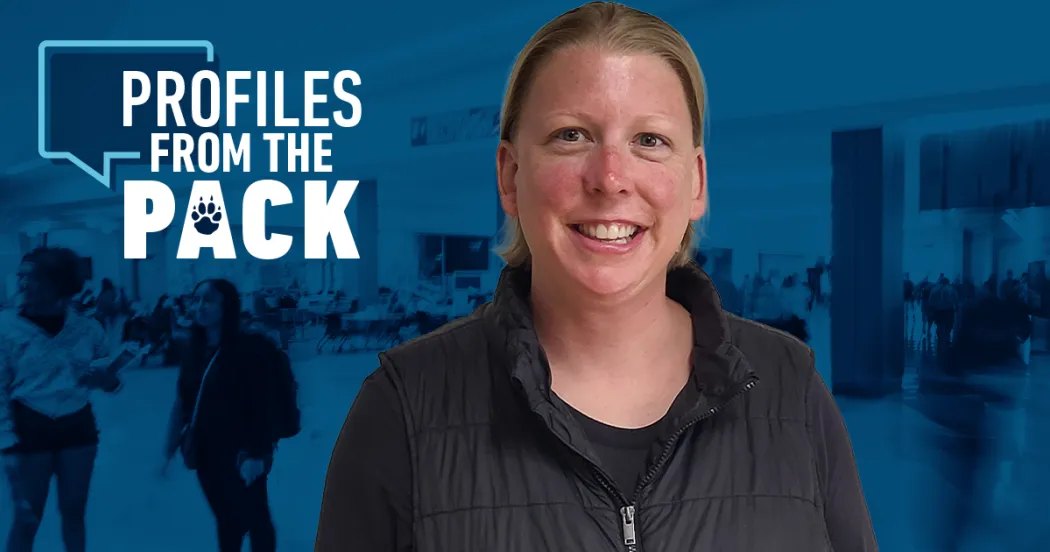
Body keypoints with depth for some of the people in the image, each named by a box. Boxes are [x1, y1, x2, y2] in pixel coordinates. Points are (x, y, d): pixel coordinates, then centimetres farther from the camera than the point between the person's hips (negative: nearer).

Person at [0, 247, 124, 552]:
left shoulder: (86, 327, -3)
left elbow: (112, 380, 10)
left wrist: (105, 377, -14)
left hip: (78, 428, 3)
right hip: (30, 429, -2)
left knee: (73, 512, 14)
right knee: (26, 519, 2)